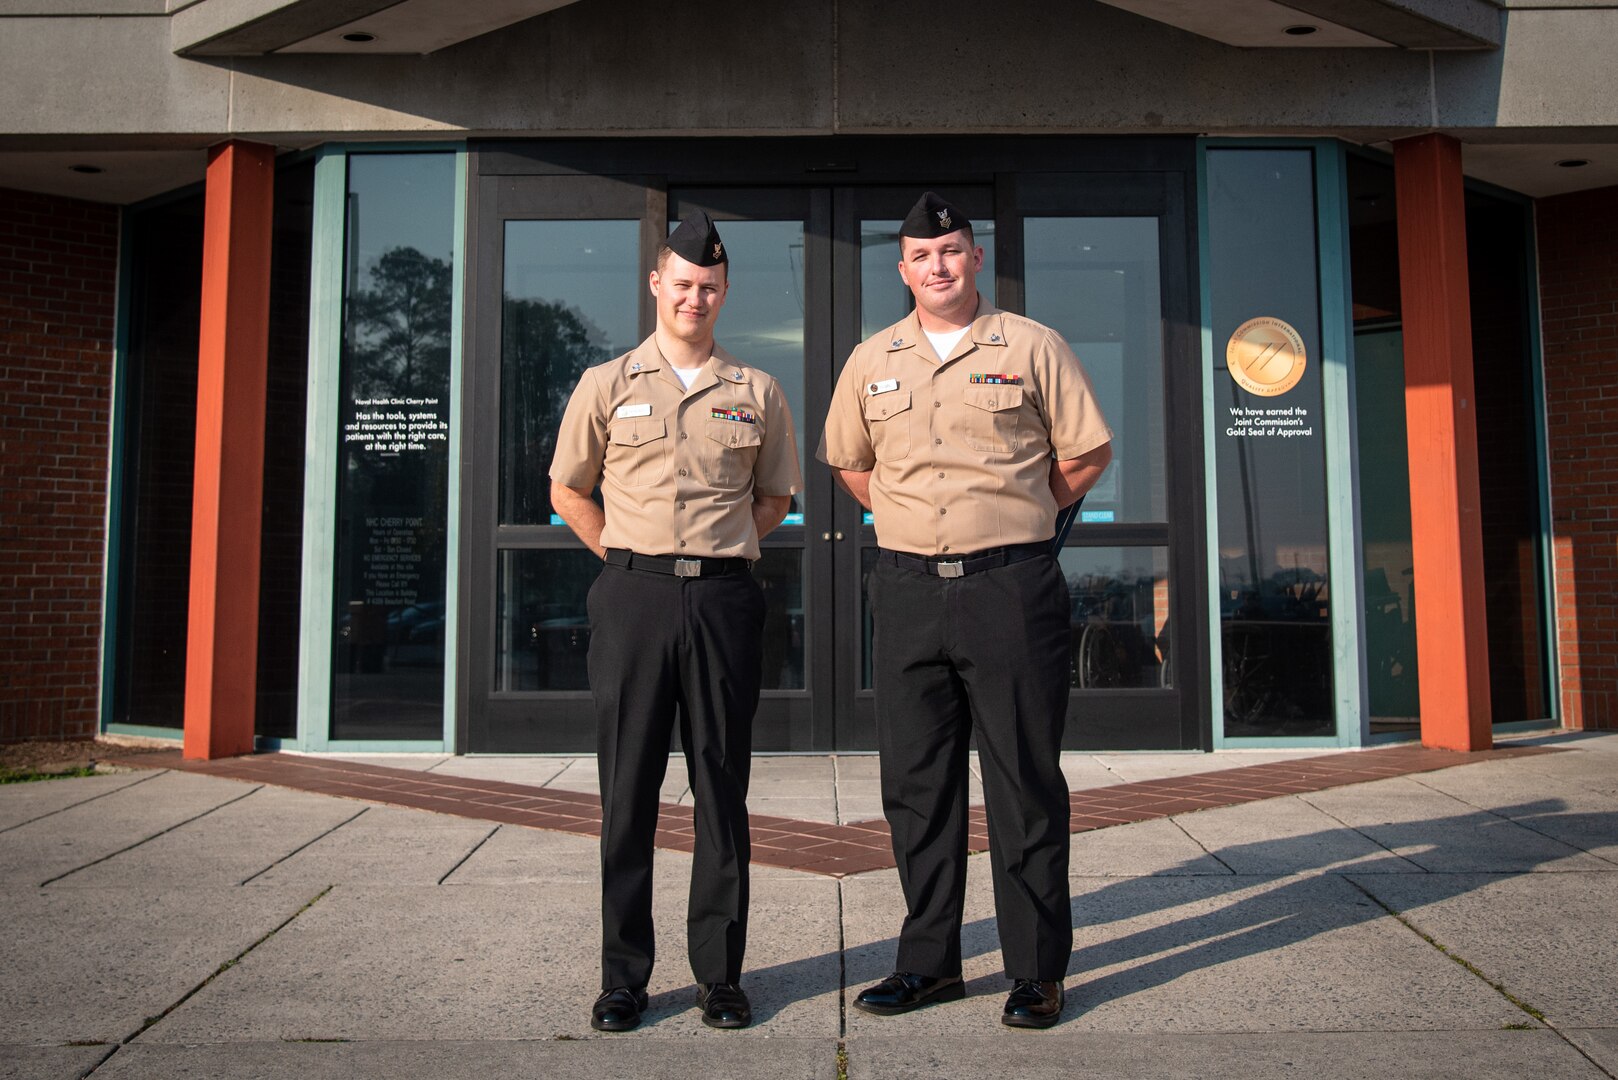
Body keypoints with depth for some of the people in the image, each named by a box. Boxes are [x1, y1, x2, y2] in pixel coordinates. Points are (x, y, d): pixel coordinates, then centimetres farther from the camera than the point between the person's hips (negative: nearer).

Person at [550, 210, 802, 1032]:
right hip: (633, 596, -1)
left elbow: (774, 497, 19)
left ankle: (719, 973, 16)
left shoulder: (756, 393, 10)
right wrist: (632, 560, 6)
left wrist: (718, 553, 9)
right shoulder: (607, 385, 7)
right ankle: (623, 977, 14)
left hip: (724, 600, 1)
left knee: (722, 788, 5)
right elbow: (568, 491, 13)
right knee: (628, 788, 3)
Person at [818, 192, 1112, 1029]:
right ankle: (929, 961, 23)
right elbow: (849, 465, 23)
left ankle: (1037, 970, 15)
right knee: (916, 785, 9)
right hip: (906, 589, 4)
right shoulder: (872, 361, 12)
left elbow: (1088, 455, 6)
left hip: (1012, 586, -3)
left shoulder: (1032, 348, 3)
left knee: (1025, 785, 2)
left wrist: (1013, 518, 10)